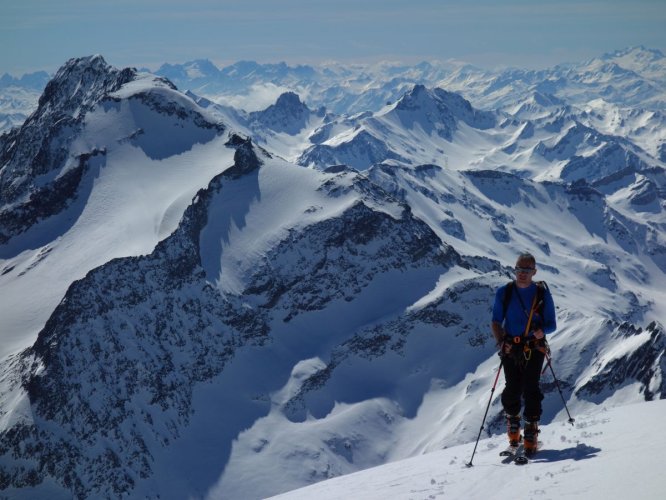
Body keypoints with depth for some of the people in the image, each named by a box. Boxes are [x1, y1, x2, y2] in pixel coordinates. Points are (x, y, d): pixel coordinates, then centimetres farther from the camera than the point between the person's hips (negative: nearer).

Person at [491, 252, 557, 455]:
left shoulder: (542, 293, 3)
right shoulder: (504, 292, 6)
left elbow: (551, 324, 5)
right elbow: (496, 322, 9)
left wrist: (540, 330, -18)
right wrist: (500, 342, -9)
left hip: (533, 349, -1)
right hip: (510, 349, 2)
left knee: (530, 390, -10)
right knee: (512, 391, 0)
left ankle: (531, 438, -5)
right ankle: (513, 437, 17)